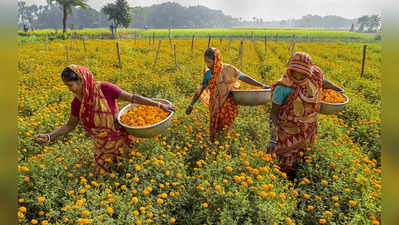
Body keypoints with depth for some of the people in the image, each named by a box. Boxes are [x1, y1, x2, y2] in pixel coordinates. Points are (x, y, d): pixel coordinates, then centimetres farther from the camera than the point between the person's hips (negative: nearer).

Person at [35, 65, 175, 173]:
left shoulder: (104, 88, -18)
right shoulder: (77, 103, -3)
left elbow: (132, 97, -16)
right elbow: (70, 125, 9)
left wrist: (159, 104, -16)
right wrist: (49, 136, -5)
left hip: (121, 139, -4)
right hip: (102, 147, 4)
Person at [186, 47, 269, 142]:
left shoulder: (228, 69, -12)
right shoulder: (207, 74, -4)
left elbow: (244, 78, -9)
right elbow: (200, 90, 4)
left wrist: (261, 85, -12)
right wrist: (191, 105, 2)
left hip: (228, 103, -2)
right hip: (215, 105, 2)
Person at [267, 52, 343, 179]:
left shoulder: (314, 75, -12)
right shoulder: (283, 87, -27)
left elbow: (323, 82, 14)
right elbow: (274, 112, -21)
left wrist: (337, 89, 34)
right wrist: (273, 139, -25)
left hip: (308, 129, 5)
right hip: (289, 131, -5)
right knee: (287, 162, 9)